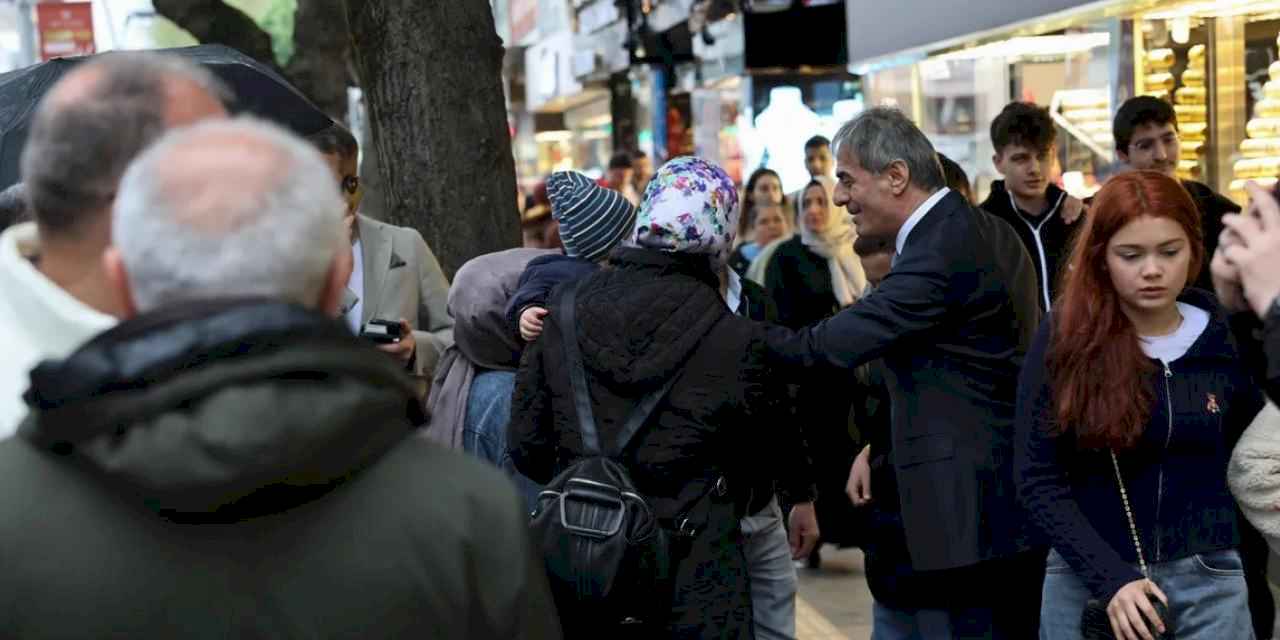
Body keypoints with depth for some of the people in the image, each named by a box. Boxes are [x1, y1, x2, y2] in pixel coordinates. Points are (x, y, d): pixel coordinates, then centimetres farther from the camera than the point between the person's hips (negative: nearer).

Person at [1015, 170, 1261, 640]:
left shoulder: (1227, 341, -1)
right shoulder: (1064, 339, -7)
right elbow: (1037, 479, -9)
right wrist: (1110, 578, -17)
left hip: (1208, 582, 1)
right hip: (1088, 580, -1)